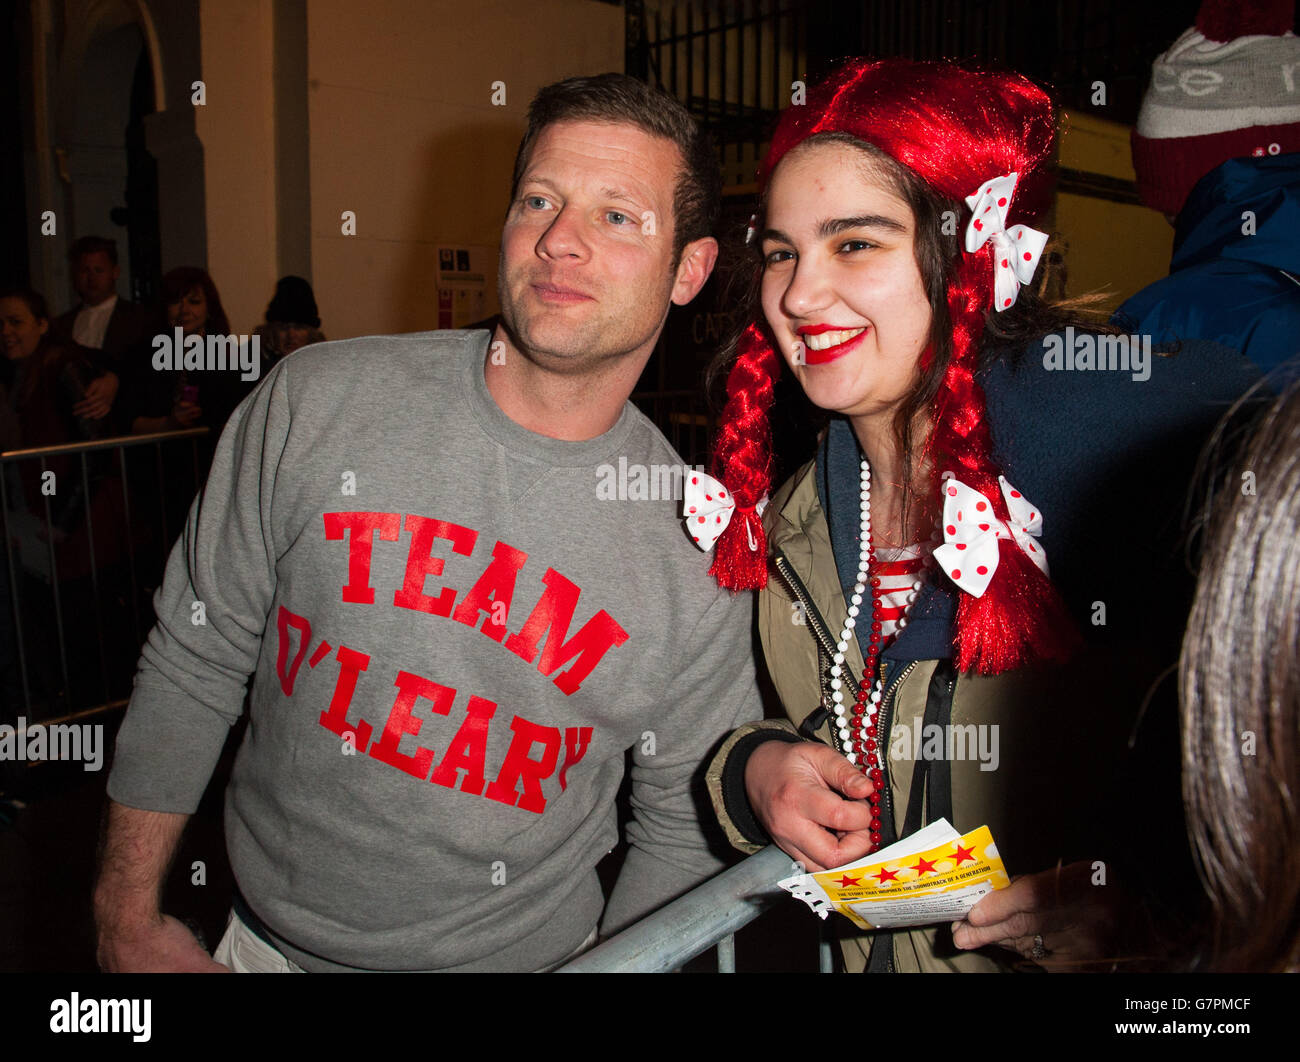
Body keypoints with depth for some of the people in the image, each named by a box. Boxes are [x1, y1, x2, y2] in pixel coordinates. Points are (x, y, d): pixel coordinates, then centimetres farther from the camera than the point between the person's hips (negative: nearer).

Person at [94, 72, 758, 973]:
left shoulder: (701, 554, -15)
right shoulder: (314, 403, -14)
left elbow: (679, 832, -3)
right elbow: (193, 663, -5)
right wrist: (130, 921, -1)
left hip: (523, 952, -1)